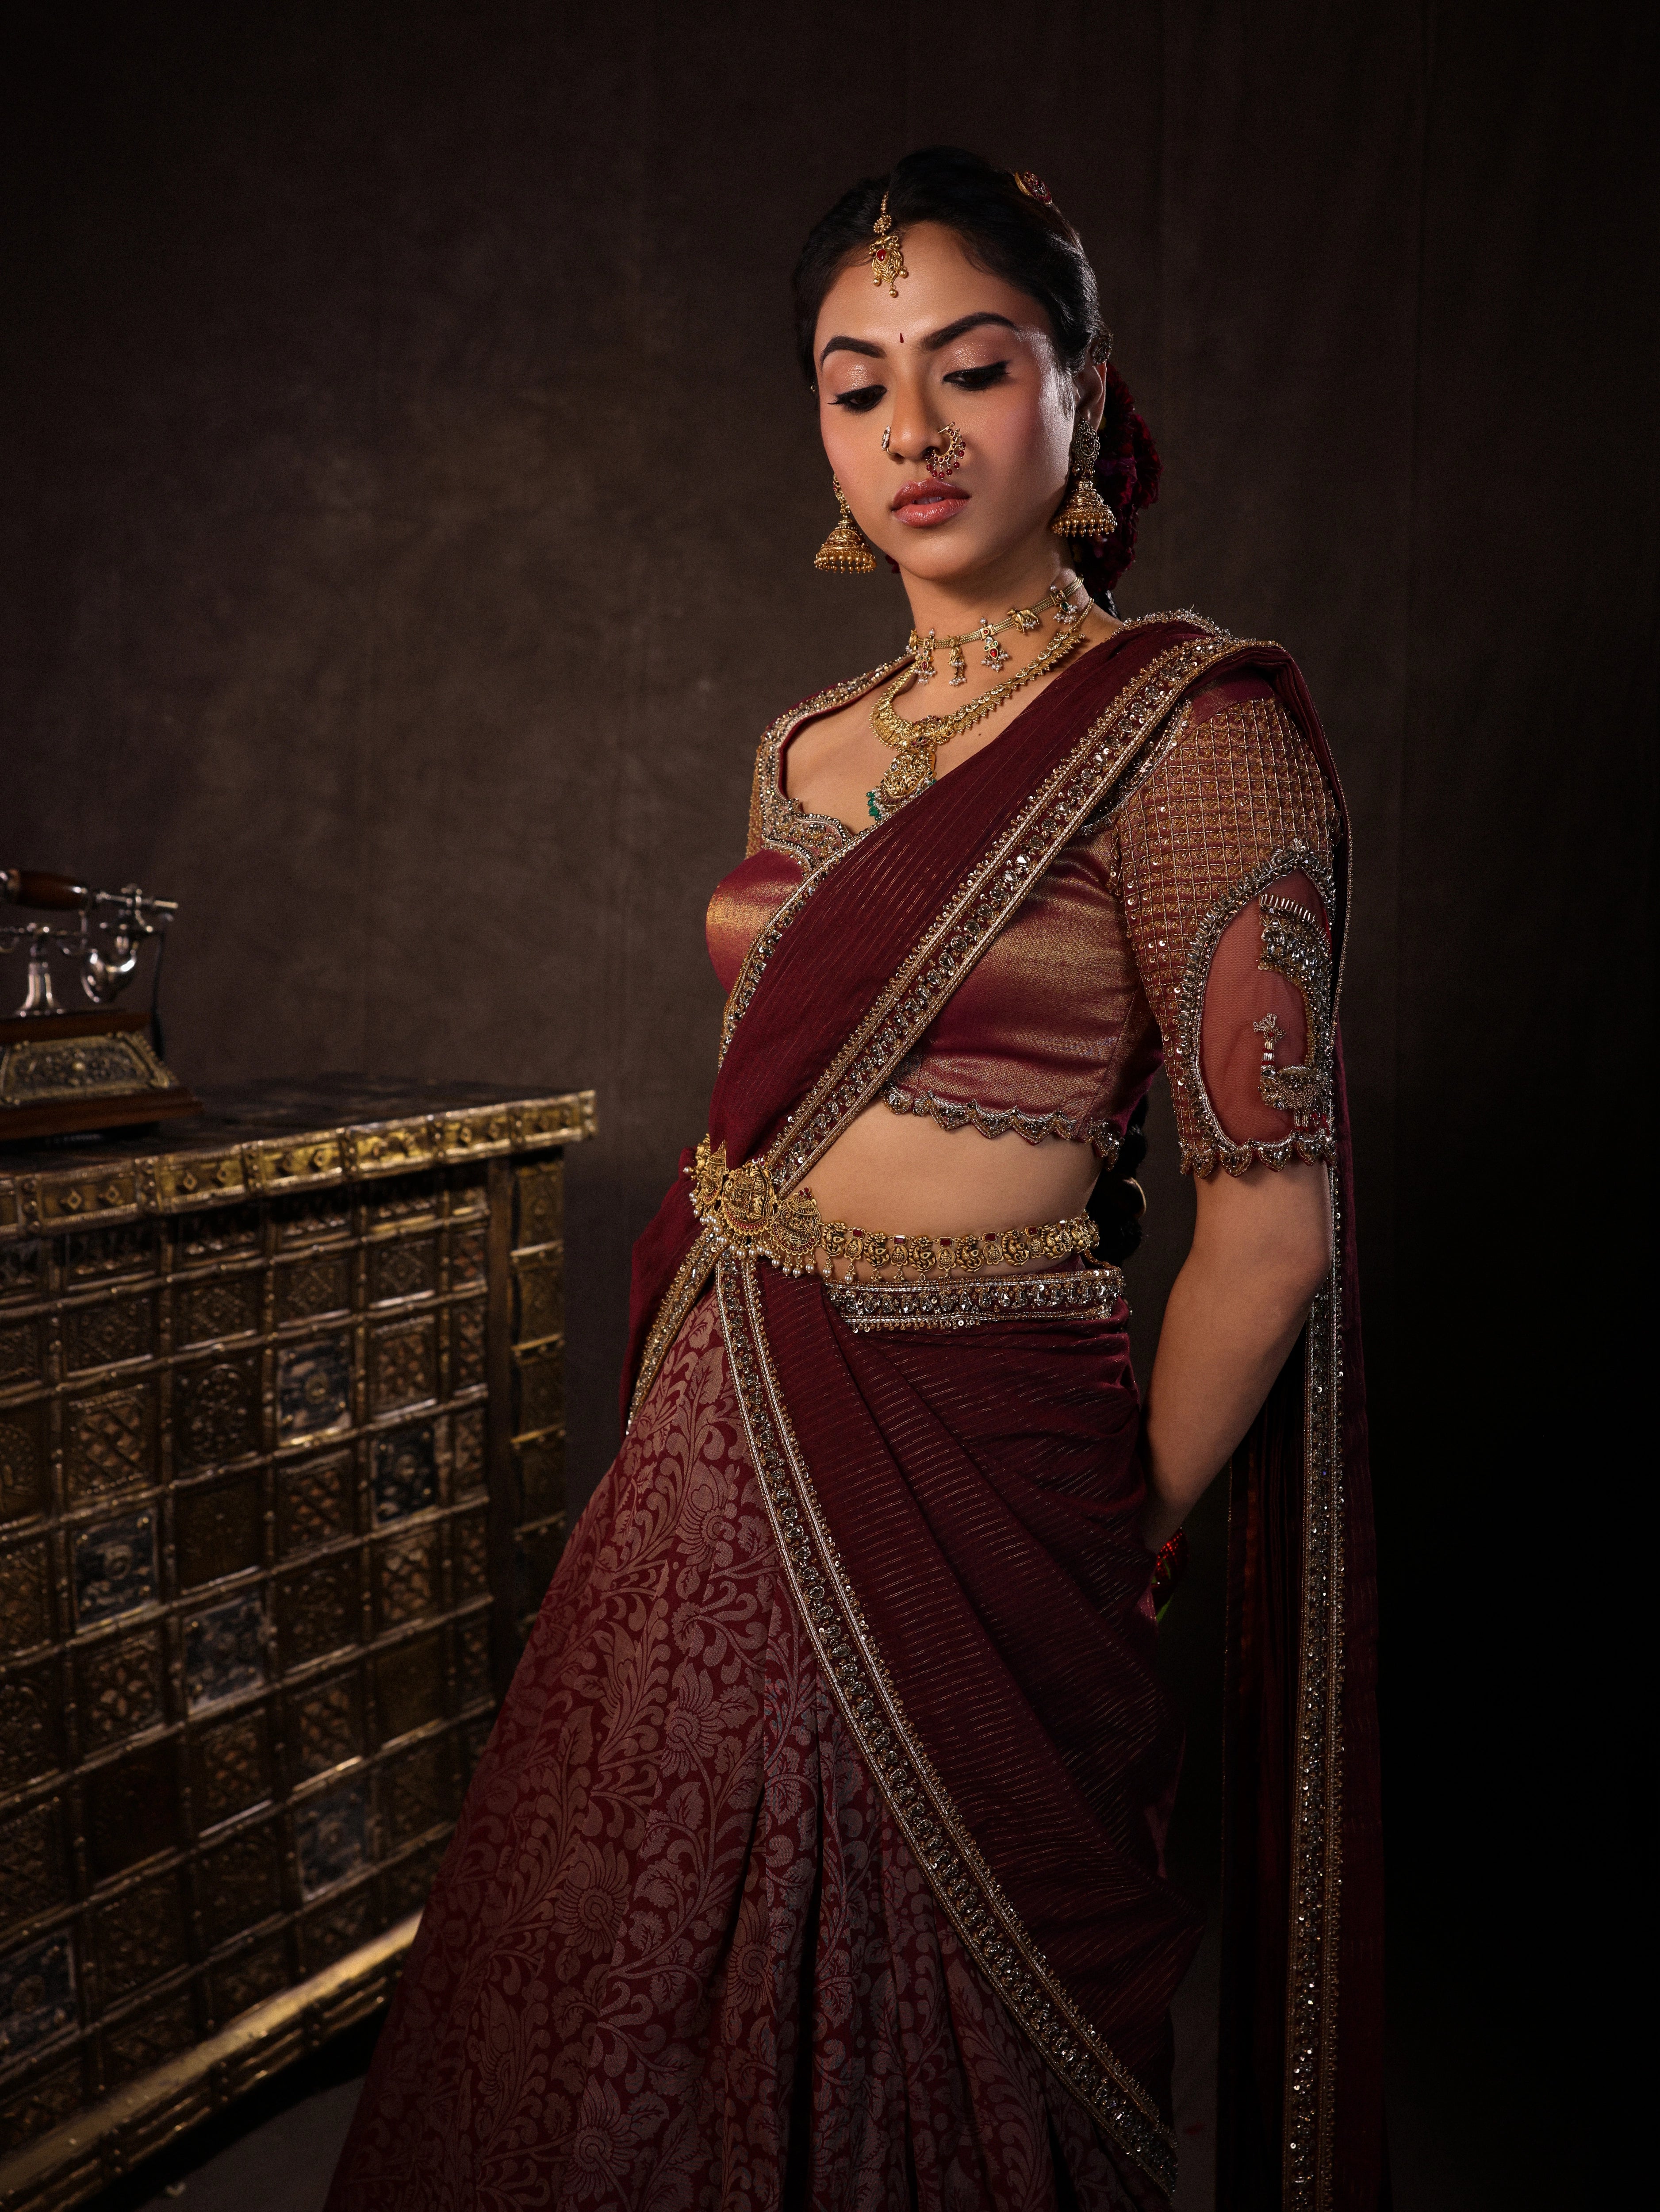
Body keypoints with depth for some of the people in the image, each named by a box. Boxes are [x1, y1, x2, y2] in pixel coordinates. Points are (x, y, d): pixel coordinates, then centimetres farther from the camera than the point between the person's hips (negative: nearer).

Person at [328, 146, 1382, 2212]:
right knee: (633, 2004, 20)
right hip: (717, 1431, 7)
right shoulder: (810, 745, 9)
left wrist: (1123, 1543, -4)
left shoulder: (1187, 727, -13)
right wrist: (715, 1404, 16)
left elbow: (1273, 1215, -13)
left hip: (959, 1460, -7)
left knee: (922, 2034, 11)